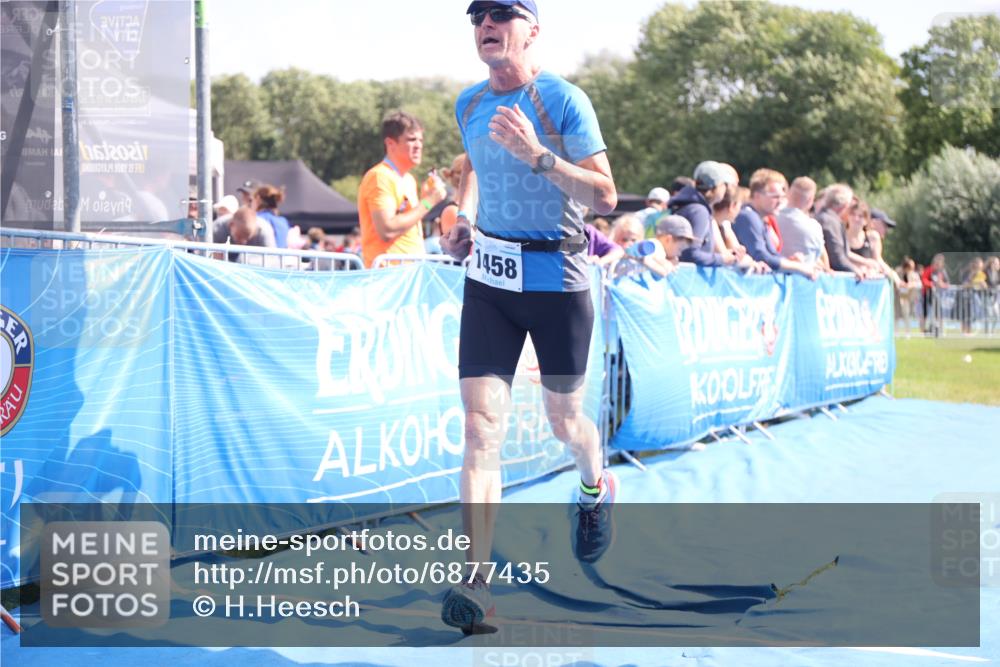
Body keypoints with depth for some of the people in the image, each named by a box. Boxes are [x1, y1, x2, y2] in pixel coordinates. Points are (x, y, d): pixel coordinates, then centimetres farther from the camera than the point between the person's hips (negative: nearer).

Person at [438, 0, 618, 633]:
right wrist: (464, 217, 8)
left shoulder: (564, 101, -12)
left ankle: (596, 488, 49)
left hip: (557, 277, -3)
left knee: (564, 419, 12)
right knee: (481, 421, -10)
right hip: (488, 278, 4)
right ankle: (477, 581, -14)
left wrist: (538, 156, -28)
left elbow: (605, 196, -16)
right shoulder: (469, 104, 5)